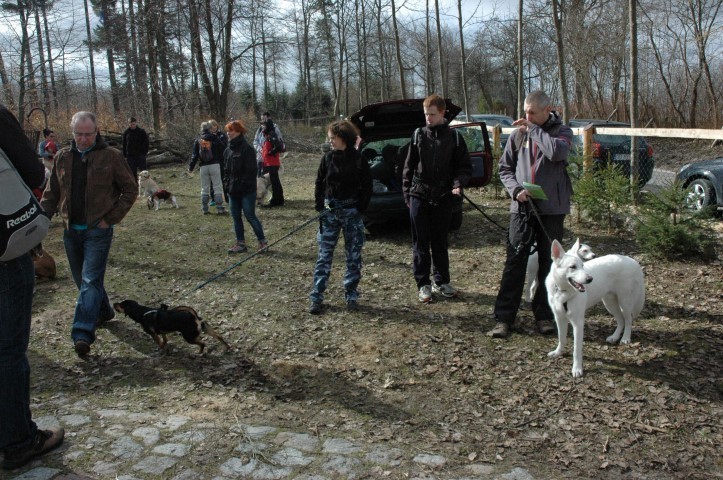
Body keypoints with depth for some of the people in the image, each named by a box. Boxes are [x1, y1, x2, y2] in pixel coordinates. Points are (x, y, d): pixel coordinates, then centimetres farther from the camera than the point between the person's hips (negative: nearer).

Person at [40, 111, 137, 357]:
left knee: (90, 281, -10)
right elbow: (52, 193, 13)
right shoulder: (62, 157, 7)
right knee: (83, 279, 15)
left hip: (97, 231, -5)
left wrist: (111, 218, -8)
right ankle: (103, 311, 36)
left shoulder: (111, 156, -6)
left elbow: (130, 190, -1)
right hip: (71, 230, 5)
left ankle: (83, 334, -13)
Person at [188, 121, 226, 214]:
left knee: (204, 188, 11)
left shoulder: (197, 140, 6)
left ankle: (204, 209, 12)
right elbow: (222, 152, -2)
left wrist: (191, 167, 11)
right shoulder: (215, 138, -1)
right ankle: (220, 208, -3)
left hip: (203, 167, 3)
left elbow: (194, 155, 5)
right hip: (214, 165, -2)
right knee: (217, 187, 1)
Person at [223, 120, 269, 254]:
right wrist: (226, 184, 9)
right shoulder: (228, 150, 11)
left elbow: (250, 170, -15)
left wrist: (244, 185, -18)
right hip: (233, 190, 8)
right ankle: (240, 243, 19)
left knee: (250, 216, -4)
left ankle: (262, 241, 8)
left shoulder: (247, 149, -12)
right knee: (236, 217, 10)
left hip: (246, 191, -8)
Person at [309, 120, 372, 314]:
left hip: (351, 211, -2)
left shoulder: (358, 161, -6)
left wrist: (359, 208, -8)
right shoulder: (328, 158, 2)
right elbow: (319, 183, 9)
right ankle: (316, 297, 6)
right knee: (324, 255, 2)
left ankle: (351, 296, 17)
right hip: (330, 210, 2)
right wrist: (320, 206, 0)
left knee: (354, 256, 6)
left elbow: (367, 187, -2)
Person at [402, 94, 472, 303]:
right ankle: (423, 284, 10)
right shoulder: (419, 135, 4)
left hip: (443, 198, 0)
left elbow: (465, 166, 3)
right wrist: (407, 193, 4)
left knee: (440, 242, 9)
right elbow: (409, 167, 7)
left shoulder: (454, 137, 1)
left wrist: (458, 183, -14)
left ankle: (441, 282, 21)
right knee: (421, 243, 3)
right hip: (419, 197, 0)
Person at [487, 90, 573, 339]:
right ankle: (503, 317, 3)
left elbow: (557, 152, -23)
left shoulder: (562, 131, 0)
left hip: (552, 208, -1)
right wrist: (516, 189, -7)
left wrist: (533, 129, -13)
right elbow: (505, 168, 11)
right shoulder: (518, 134, 6)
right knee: (514, 262, -1)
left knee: (549, 263, 8)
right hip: (521, 208, 1)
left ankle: (544, 314, 20)